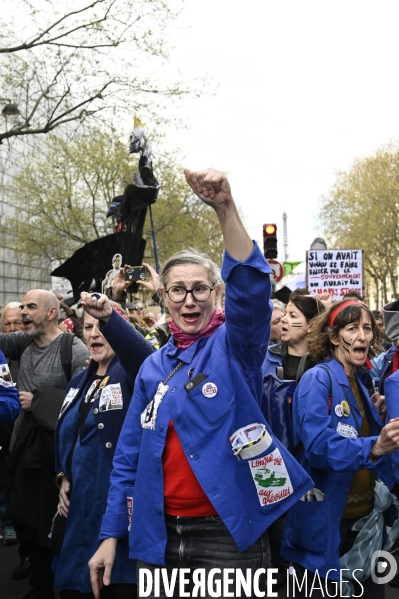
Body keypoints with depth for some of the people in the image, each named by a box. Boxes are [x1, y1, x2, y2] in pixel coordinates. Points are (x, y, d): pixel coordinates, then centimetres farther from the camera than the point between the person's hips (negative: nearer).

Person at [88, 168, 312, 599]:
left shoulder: (236, 346, -3)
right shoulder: (153, 367, 9)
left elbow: (251, 288, -24)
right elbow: (129, 456, 11)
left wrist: (226, 209, -37)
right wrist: (111, 534, 6)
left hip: (227, 534, -4)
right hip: (158, 535, 4)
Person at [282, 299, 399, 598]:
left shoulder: (361, 383, 10)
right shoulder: (318, 378, -14)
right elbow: (318, 444, -26)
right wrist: (372, 448, -39)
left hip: (365, 515, 7)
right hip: (325, 520, -7)